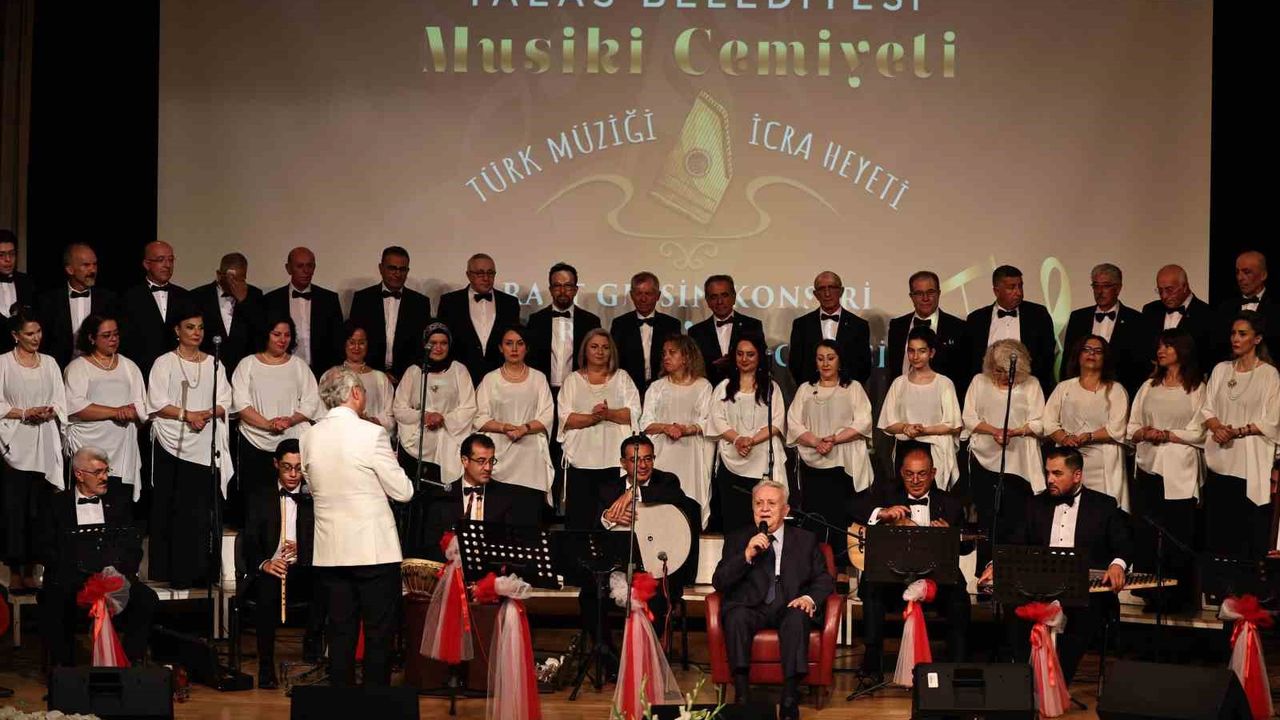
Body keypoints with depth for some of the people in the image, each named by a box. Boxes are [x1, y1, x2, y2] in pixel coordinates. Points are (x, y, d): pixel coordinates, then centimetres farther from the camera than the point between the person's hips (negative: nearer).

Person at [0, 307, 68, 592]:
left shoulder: (49, 363, 11)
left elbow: (61, 403, 9)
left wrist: (50, 412, -11)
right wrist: (25, 413, -15)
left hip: (45, 446, 3)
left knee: (38, 509, 4)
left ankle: (30, 570, 10)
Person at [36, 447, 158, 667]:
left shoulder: (118, 500, 19)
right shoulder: (55, 505, 13)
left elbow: (133, 544, 14)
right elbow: (47, 550, 4)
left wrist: (122, 572, -7)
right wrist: (80, 575, -11)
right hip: (72, 579, -2)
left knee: (147, 599, -27)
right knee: (53, 603, -34)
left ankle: (133, 661, -14)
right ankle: (63, 664, -16)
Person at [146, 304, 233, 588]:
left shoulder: (213, 364, 14)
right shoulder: (165, 363, 4)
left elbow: (225, 403, 9)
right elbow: (157, 404, -4)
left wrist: (207, 413, -10)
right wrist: (188, 414, -14)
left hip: (206, 447, 3)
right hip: (172, 446, -3)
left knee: (202, 509, -1)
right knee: (170, 509, -3)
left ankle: (195, 571, 3)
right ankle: (167, 570, 1)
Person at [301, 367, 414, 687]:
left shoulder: (308, 438, 3)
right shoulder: (372, 434, -13)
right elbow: (403, 492, -7)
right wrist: (390, 465, 11)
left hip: (330, 552, 5)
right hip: (374, 550, -5)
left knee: (340, 634, 10)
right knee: (379, 635, 3)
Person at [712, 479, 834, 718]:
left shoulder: (805, 540, 17)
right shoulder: (737, 540, 15)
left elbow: (824, 579, 12)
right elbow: (719, 582, 4)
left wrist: (810, 598, -11)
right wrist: (747, 554, -11)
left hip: (789, 608, 0)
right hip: (751, 608, 0)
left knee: (797, 617, -35)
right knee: (736, 616, -34)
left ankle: (790, 700, -38)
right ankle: (741, 696, -35)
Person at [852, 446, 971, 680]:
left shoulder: (950, 503, 13)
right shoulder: (886, 493, 13)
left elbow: (966, 547, 10)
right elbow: (854, 513, 2)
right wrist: (881, 513, -17)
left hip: (936, 576, 0)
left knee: (959, 599, -30)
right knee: (871, 591, -31)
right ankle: (872, 666, -22)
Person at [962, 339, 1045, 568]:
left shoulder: (1031, 384, 5)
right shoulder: (979, 382, 9)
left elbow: (1038, 424, 0)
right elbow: (968, 418, 4)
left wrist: (1013, 432, -16)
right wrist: (994, 430, -12)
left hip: (1018, 464, -1)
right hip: (984, 460, 2)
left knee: (1014, 519, -5)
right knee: (986, 518, 2)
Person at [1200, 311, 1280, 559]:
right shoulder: (1220, 370, 12)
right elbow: (1207, 410, 10)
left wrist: (1237, 432, -14)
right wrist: (1217, 427, -10)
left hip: (1251, 464, -4)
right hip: (1220, 462, 4)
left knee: (1250, 535, -4)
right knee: (1216, 532, 6)